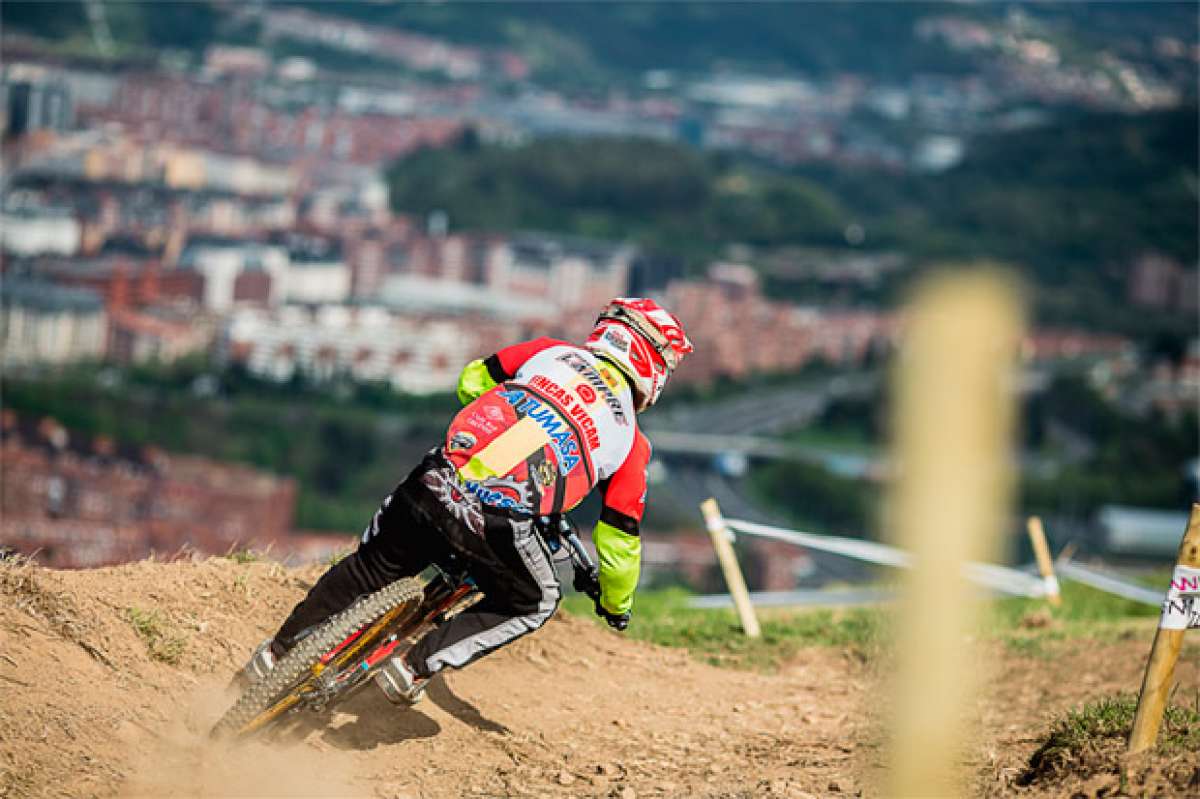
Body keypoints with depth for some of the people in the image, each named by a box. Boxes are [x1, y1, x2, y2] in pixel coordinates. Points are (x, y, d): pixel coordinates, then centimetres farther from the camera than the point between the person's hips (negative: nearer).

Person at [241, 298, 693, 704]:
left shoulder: (550, 352, 21)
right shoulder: (631, 442, 16)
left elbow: (470, 383, 30)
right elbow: (619, 543, 19)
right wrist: (617, 606, 37)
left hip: (438, 481, 3)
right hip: (499, 523, -3)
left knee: (370, 568, 28)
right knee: (533, 605, 27)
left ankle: (280, 651, 36)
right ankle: (416, 666, 13)